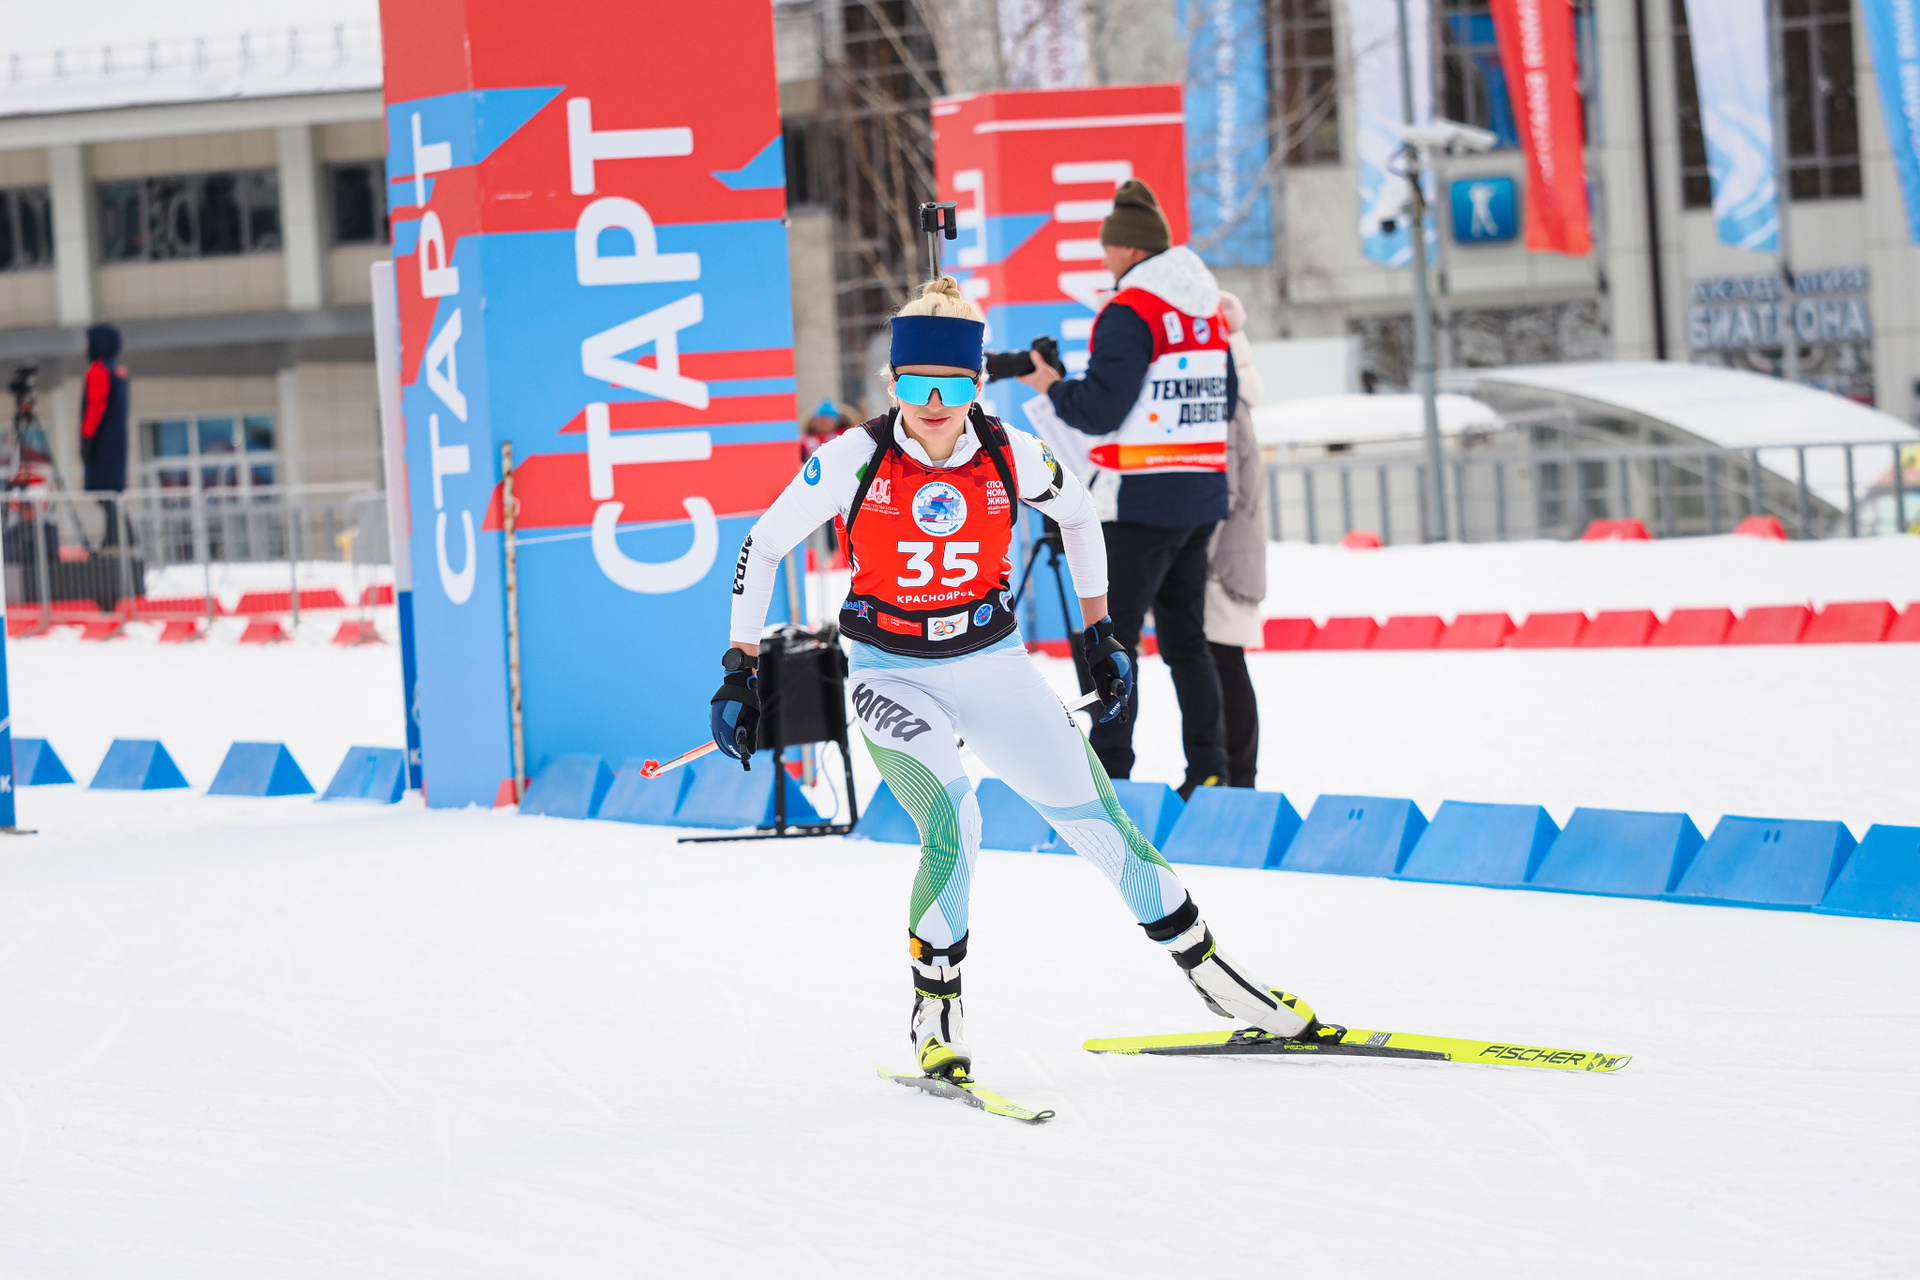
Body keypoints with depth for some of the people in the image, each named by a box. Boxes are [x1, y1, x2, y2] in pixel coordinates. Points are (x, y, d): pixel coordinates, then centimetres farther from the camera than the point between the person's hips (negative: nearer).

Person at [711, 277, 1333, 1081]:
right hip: (892, 676, -2)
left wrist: (1100, 634, 14)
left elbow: (1078, 518, 12)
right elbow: (762, 547, -4)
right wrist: (741, 672, -4)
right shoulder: (855, 460, -16)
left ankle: (1206, 968, 18)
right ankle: (936, 1015, -10)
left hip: (994, 666, 3)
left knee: (1097, 819, 0)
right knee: (952, 825, -26)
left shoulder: (1010, 457, -10)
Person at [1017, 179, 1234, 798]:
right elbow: (1224, 403, 17)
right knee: (1185, 636, 14)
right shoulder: (1209, 311, 11)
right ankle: (1209, 769, 12)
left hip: (1141, 502, -8)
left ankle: (1109, 775, -6)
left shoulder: (1130, 313, -14)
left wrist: (1050, 384, -1)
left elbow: (1100, 409, -16)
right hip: (1202, 497, 8)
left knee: (1112, 637, -3)